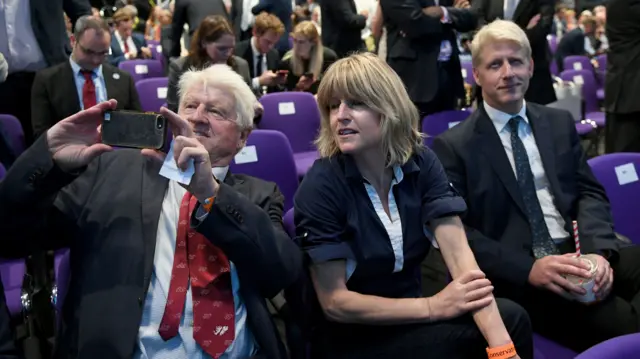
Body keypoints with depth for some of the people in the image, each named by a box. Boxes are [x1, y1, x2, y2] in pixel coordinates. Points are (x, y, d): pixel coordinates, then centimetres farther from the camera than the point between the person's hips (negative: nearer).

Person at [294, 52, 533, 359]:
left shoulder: (421, 164, -8)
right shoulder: (321, 185, -19)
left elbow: (459, 255, -18)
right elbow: (334, 302, -17)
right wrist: (433, 307, -21)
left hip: (408, 317, 4)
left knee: (511, 318, -18)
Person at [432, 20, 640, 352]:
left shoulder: (560, 123, 16)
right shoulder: (453, 145, 1)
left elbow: (590, 192, 12)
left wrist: (597, 250, -10)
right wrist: (528, 268, -19)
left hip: (576, 252, 5)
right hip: (517, 276, -5)